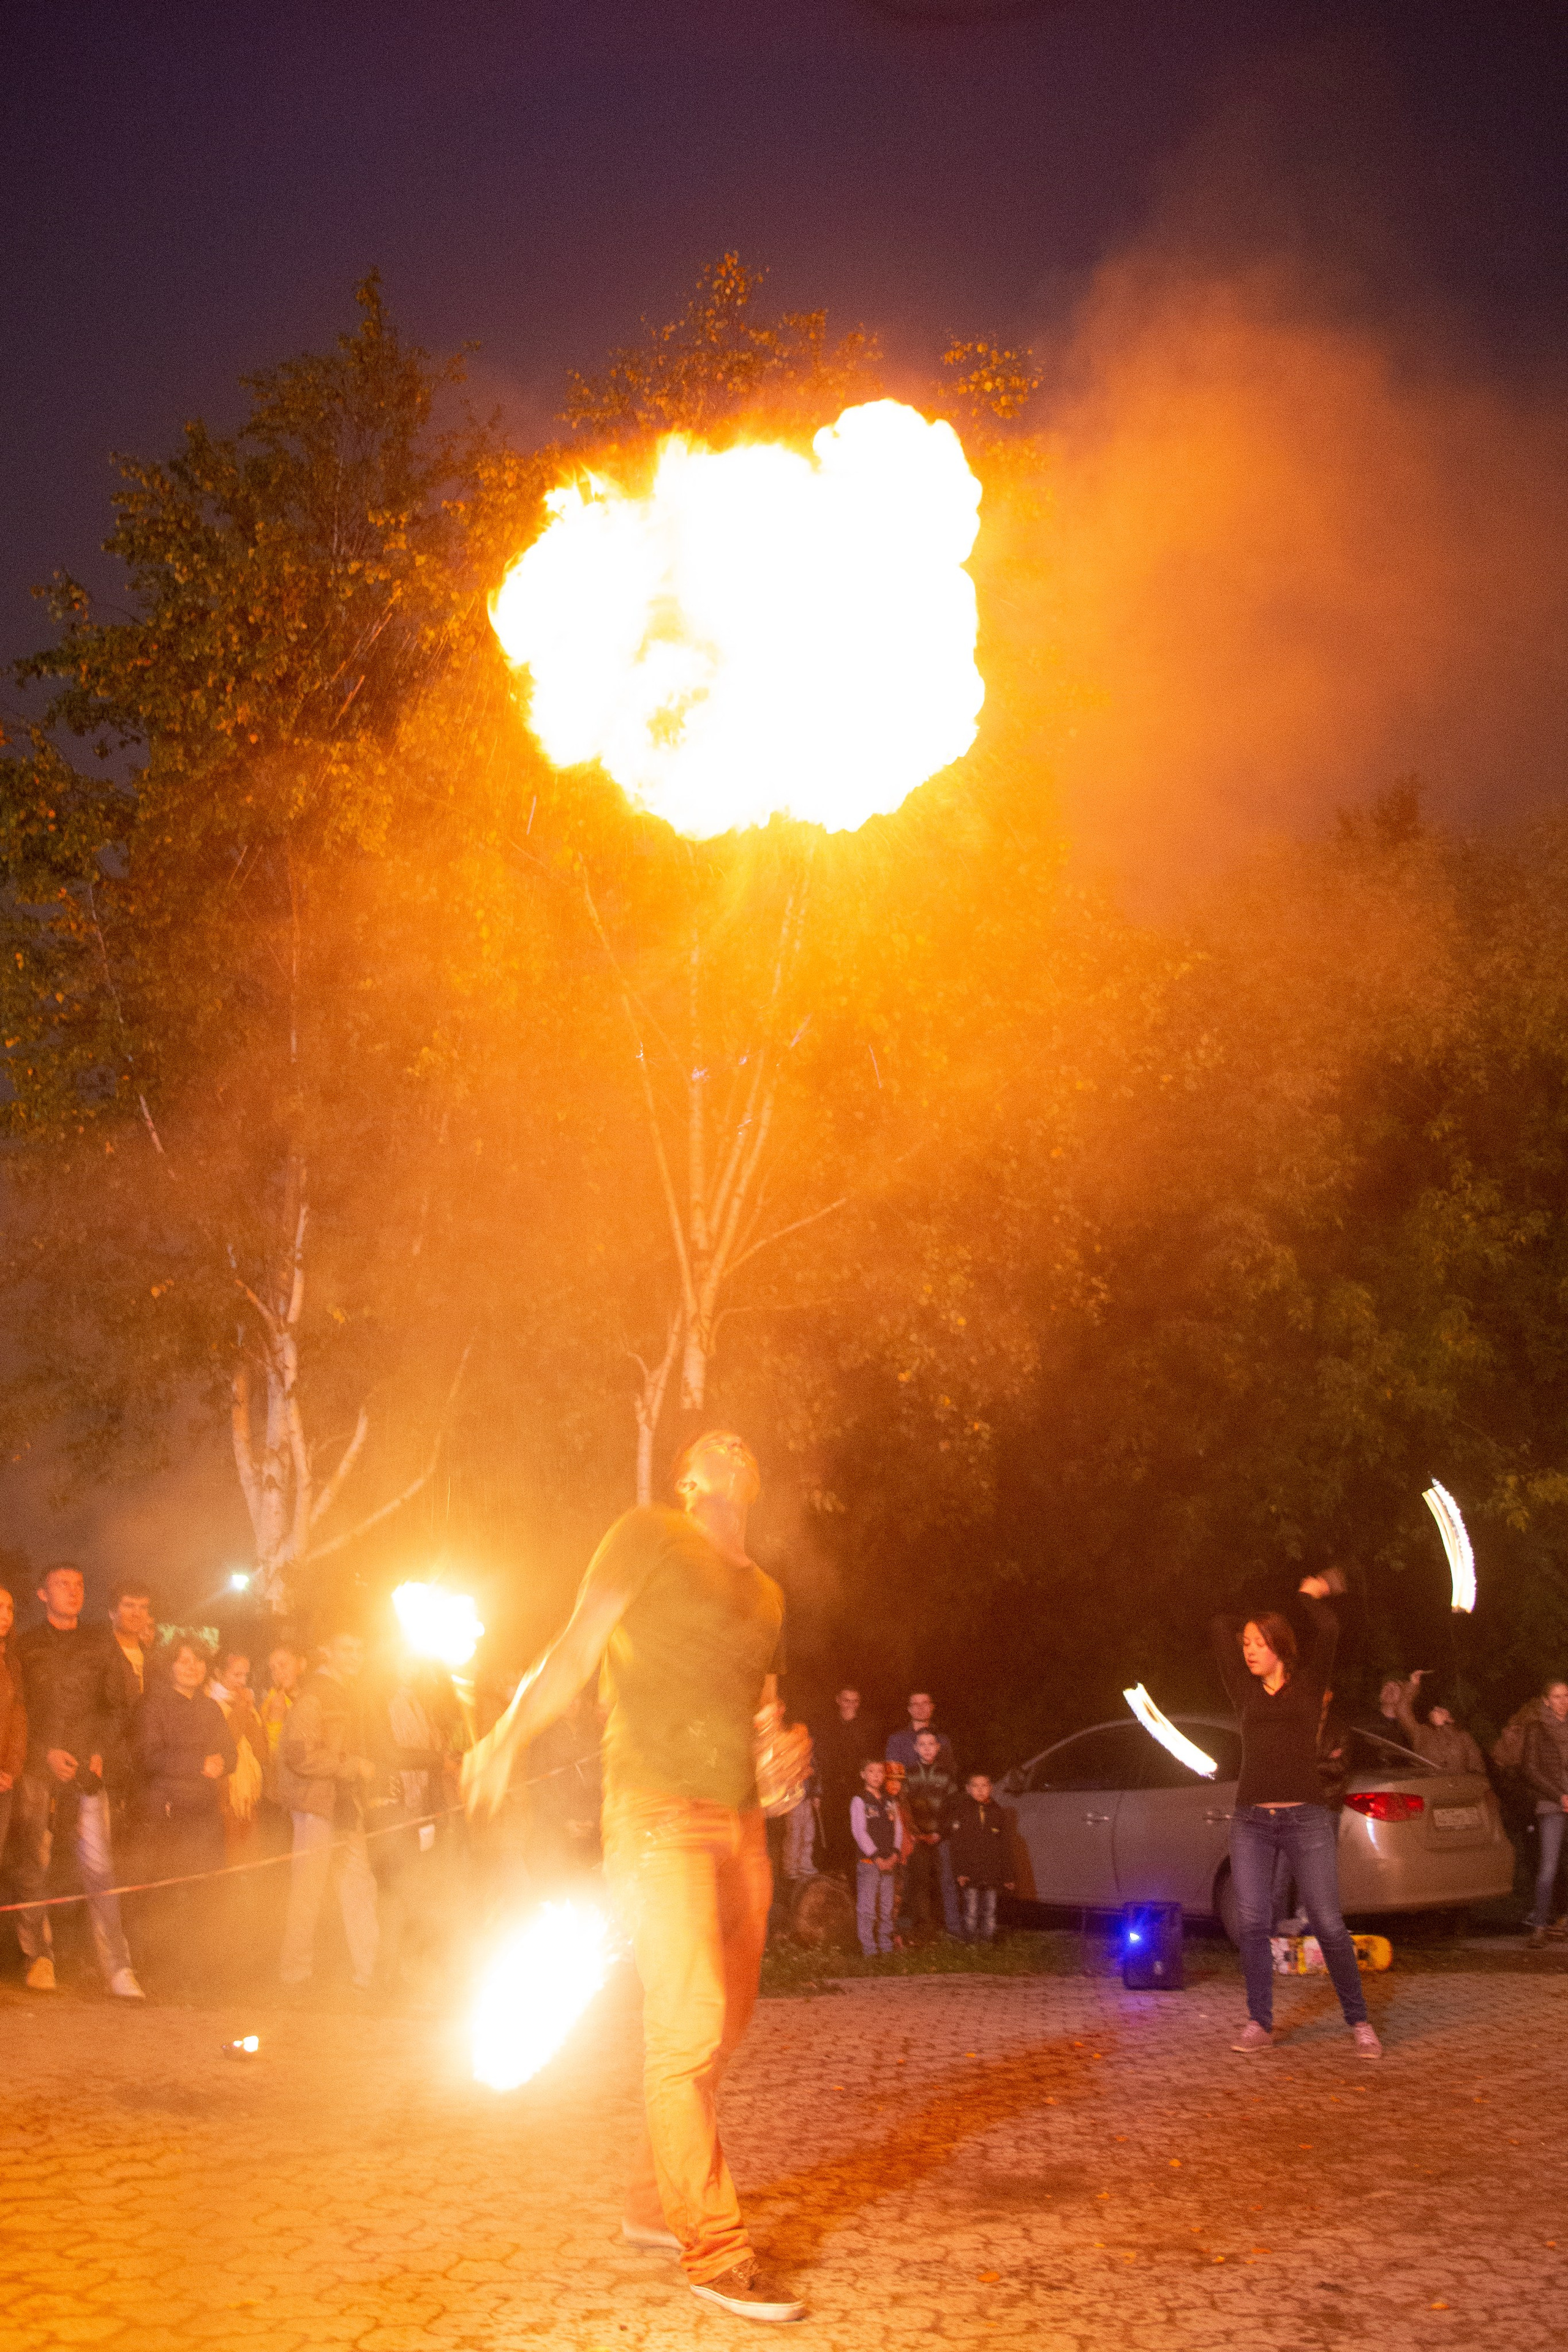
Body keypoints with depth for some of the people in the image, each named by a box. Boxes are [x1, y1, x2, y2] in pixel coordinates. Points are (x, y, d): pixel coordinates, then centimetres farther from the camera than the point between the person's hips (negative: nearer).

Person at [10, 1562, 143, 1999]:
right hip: (35, 1771, 0)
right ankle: (38, 1955, 18)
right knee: (34, 1866, 1)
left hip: (88, 1771, 0)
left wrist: (101, 1753, 0)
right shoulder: (25, 1646, 9)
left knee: (99, 1868, -6)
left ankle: (118, 1967, -6)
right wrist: (45, 1752, -5)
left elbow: (117, 1706, 13)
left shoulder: (99, 1645, 12)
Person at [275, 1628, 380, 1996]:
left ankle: (365, 1974, 11)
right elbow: (300, 1754, -21)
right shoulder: (313, 1696, -12)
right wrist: (351, 1767, -17)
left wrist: (361, 1768, 6)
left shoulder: (346, 1694, 17)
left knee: (359, 1886, 6)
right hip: (318, 1804, -8)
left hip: (345, 1806, 8)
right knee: (307, 1890, -1)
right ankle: (295, 1975, 11)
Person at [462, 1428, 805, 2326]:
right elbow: (576, 1651, -5)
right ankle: (716, 2248, -3)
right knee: (690, 2022, -12)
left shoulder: (767, 1596, 18)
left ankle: (655, 2205, 26)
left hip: (741, 1822, 7)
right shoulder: (652, 1535, -1)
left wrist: (786, 1748, 3)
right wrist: (508, 1741, -17)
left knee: (724, 2026, 11)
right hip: (660, 1812, -7)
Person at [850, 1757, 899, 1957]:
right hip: (868, 1861, -5)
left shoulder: (890, 1802, 13)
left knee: (887, 1907, 8)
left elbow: (896, 1830, 11)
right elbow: (859, 1832, -9)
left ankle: (886, 1945, 16)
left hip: (888, 1863, 5)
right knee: (867, 1907, -6)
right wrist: (877, 1857, -12)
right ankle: (869, 1947, -2)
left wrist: (894, 1855, -3)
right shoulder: (859, 1801, -3)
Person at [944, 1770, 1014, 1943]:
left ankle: (989, 1941, 14)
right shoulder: (961, 1811, 1)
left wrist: (1008, 1876, 8)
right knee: (971, 1913, -3)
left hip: (992, 1875, 3)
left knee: (989, 1913, 5)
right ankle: (971, 1944, 7)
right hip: (969, 1876, -2)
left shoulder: (997, 1812, 10)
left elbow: (1006, 1848, 12)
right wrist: (960, 1871, -11)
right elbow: (955, 1845, -3)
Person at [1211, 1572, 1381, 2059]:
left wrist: (1314, 1593, 10)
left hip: (1305, 1819, -3)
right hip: (1250, 1821, 3)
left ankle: (1360, 2023, 11)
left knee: (1328, 1925, -4)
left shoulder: (1308, 1684, 7)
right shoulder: (1247, 1692, 14)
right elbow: (1222, 1629, 12)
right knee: (1252, 1924, -3)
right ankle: (1260, 2024, 8)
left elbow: (1326, 1631, -7)